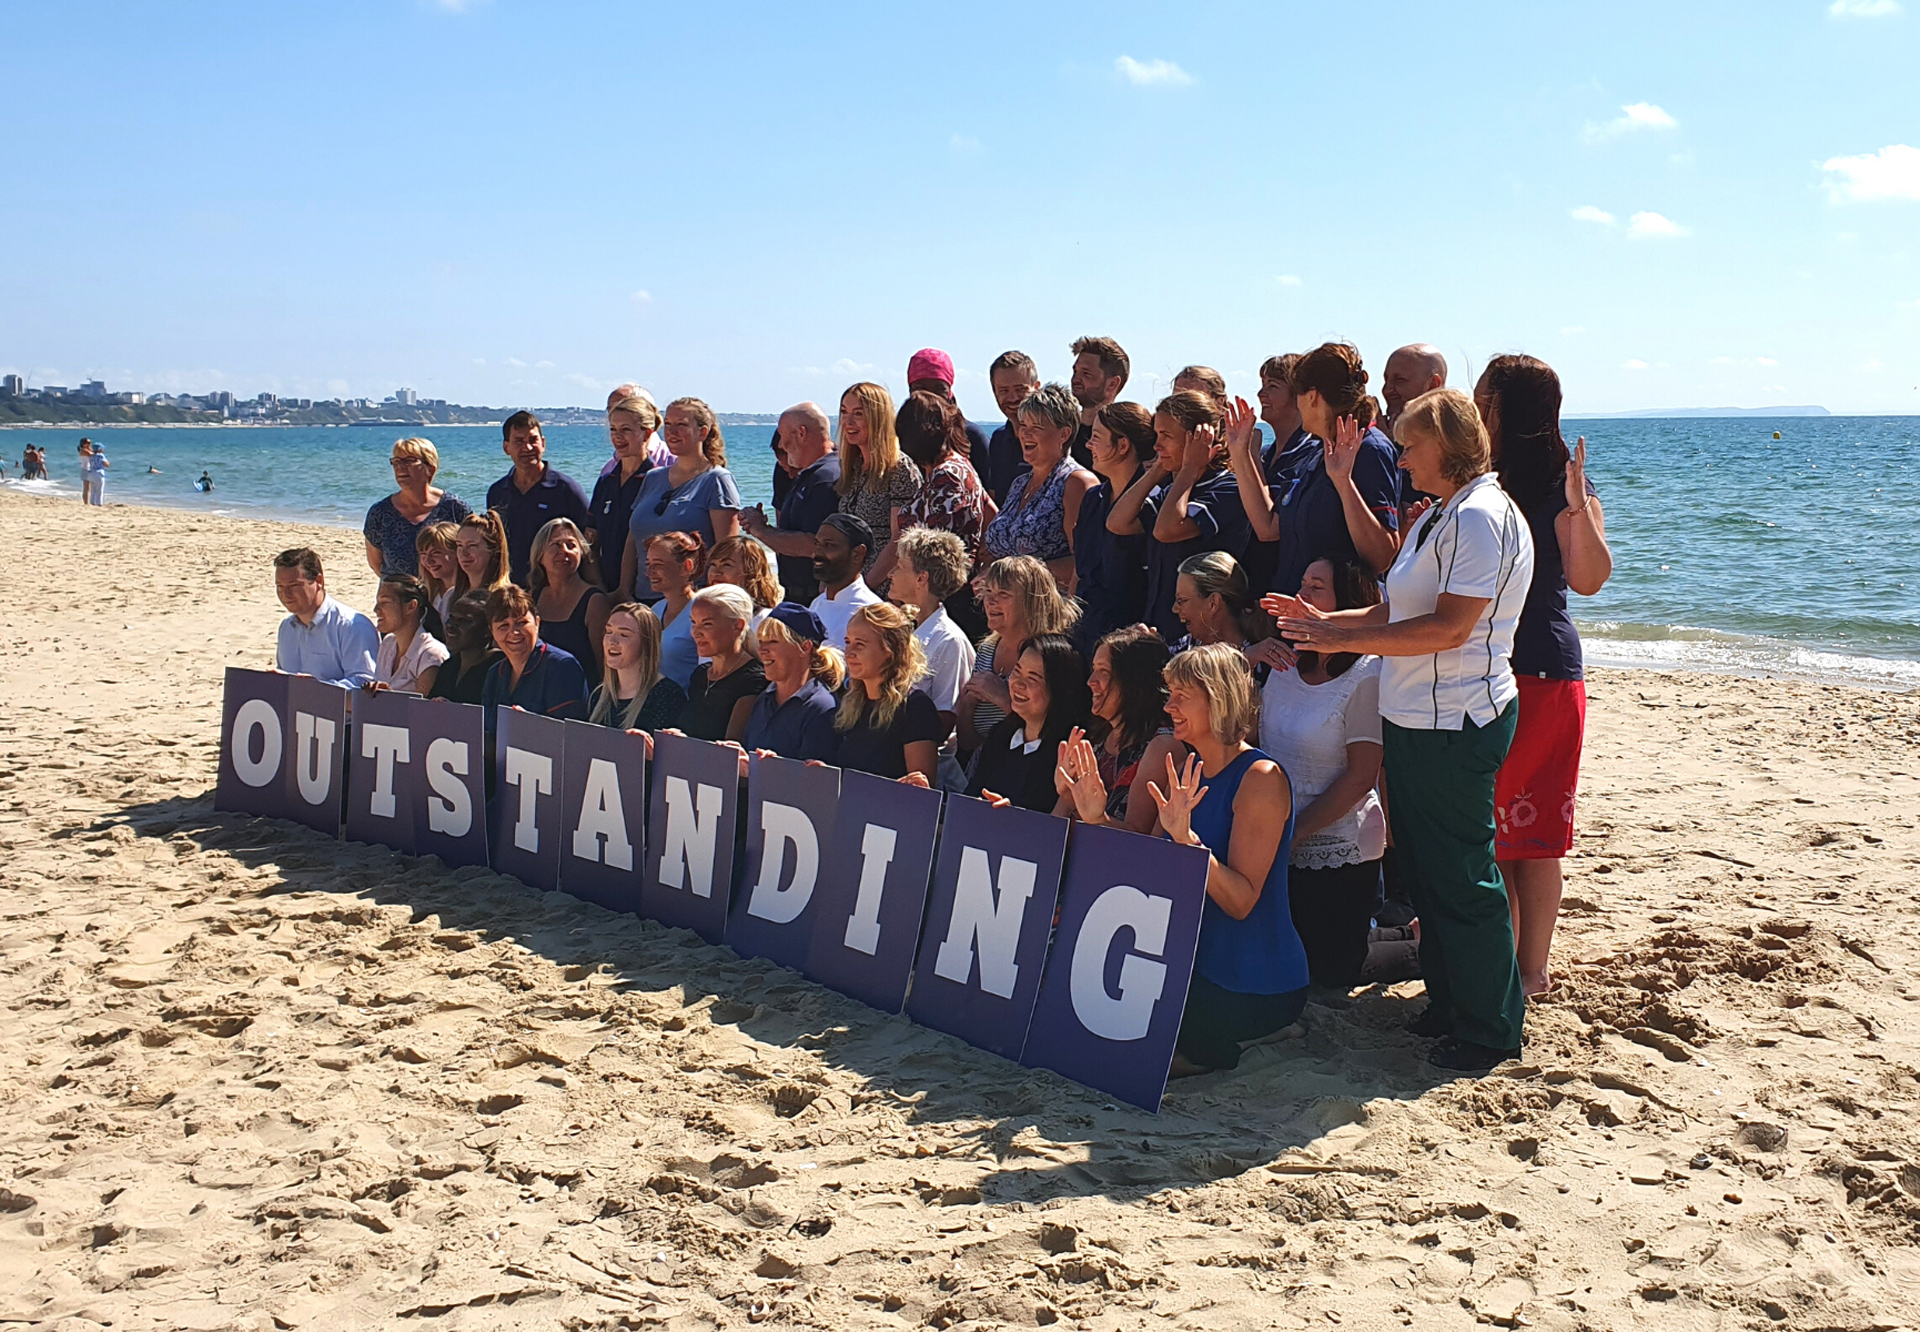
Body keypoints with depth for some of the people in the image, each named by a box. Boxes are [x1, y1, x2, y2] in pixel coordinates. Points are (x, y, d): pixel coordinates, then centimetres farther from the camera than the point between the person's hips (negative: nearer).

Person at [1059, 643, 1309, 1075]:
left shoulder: (1261, 778, -17)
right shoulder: (1185, 773, 7)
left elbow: (1241, 902, -23)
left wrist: (1185, 836, -35)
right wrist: (1095, 818, -7)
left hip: (1254, 989, -8)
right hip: (1197, 965, 8)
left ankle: (1206, 1049, 8)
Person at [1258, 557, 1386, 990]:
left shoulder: (1366, 677, -16)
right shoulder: (1287, 666, 5)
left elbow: (1361, 776, -18)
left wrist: (1295, 833, -17)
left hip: (1338, 848, -7)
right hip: (1280, 845, 7)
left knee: (1334, 972, -3)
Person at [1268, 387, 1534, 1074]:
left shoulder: (1482, 516, -15)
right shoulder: (1437, 517, 17)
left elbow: (1449, 627, -22)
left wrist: (1349, 640, -20)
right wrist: (1325, 622, 9)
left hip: (1457, 721, -10)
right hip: (1412, 719, 10)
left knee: (1461, 874, -2)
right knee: (1423, 867, 15)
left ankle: (1489, 1030, 9)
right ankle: (1447, 1000, 28)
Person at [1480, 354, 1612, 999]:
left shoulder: (1558, 490, -8)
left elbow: (1588, 579, -17)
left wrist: (1579, 508, -32)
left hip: (1539, 673, -6)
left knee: (1529, 831, 0)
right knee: (1485, 826, 9)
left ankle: (1530, 970, 9)